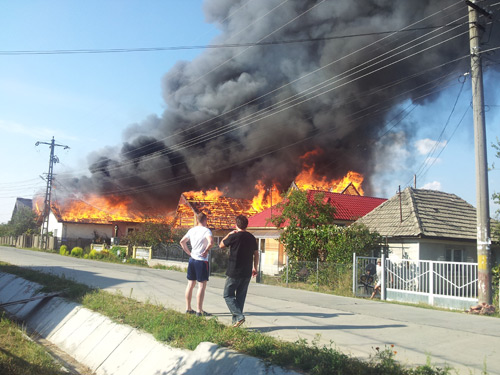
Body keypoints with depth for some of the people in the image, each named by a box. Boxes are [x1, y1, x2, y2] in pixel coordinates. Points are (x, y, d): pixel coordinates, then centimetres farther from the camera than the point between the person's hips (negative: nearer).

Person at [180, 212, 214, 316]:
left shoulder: (191, 230, 9)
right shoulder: (206, 230, -11)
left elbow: (182, 242, 15)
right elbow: (211, 242, -29)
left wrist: (189, 253, 15)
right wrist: (206, 251, -14)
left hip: (192, 259, 7)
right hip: (202, 261, -7)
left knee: (190, 284, 14)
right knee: (202, 286, -2)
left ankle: (188, 308, 22)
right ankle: (199, 310, -1)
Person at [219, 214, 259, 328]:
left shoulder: (234, 236, -12)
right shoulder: (251, 237, 5)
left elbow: (221, 245, 2)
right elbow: (256, 254, 13)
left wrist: (228, 235, 12)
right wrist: (255, 268, 22)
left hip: (234, 272, -5)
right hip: (247, 273, 6)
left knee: (228, 295, 5)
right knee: (241, 296, 13)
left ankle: (238, 316, -11)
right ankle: (236, 320, 18)